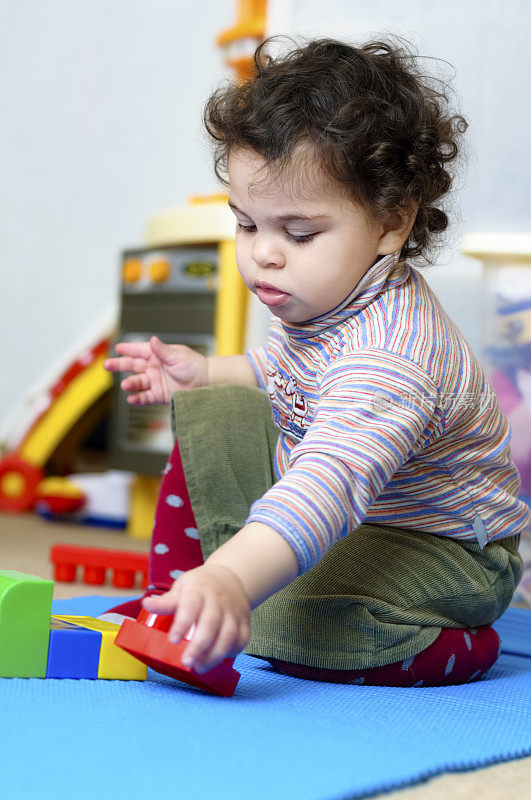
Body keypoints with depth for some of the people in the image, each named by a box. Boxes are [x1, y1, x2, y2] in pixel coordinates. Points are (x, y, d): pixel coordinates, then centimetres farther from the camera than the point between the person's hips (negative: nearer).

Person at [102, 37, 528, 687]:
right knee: (210, 413, 5)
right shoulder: (325, 298, -7)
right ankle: (174, 594, 10)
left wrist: (233, 579, -68)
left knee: (295, 617, -35)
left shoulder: (389, 357, -38)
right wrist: (208, 372, 9)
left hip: (445, 548, -9)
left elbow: (330, 486, -55)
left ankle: (457, 648, -5)